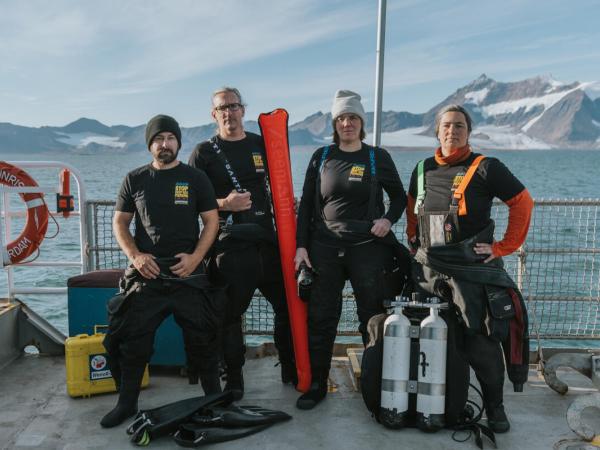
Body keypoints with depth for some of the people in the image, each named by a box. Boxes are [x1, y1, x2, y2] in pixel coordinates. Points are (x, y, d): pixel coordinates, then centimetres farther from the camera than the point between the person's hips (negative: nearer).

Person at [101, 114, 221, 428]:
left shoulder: (195, 178, 4)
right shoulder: (135, 179, 7)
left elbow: (211, 220, 3)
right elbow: (119, 222, 9)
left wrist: (196, 257, -11)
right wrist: (135, 255, -7)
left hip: (188, 272, -1)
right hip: (146, 272, 1)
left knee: (201, 339, 3)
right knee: (133, 340, 5)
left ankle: (214, 399, 21)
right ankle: (127, 403, 24)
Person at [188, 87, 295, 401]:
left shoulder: (262, 145, 14)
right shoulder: (204, 153, 3)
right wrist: (224, 204, -16)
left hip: (267, 239, 4)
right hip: (230, 245, -4)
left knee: (288, 305, 9)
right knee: (231, 315, 2)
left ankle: (291, 370, 27)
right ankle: (234, 381, 19)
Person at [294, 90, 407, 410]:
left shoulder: (378, 157, 4)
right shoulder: (322, 157, 7)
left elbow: (399, 197, 13)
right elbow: (306, 205, 8)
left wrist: (388, 219, -8)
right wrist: (301, 245, 1)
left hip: (368, 248, -1)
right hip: (325, 248, 2)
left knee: (373, 317, 7)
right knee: (320, 318, 5)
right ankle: (317, 384, 18)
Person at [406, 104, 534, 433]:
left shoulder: (485, 168, -6)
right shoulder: (423, 170, 9)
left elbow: (522, 203, -5)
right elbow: (412, 209, 24)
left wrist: (504, 247, -8)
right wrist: (414, 242, 16)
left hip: (473, 268, -4)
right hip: (429, 267, 5)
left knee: (482, 338, -5)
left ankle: (494, 407, 16)